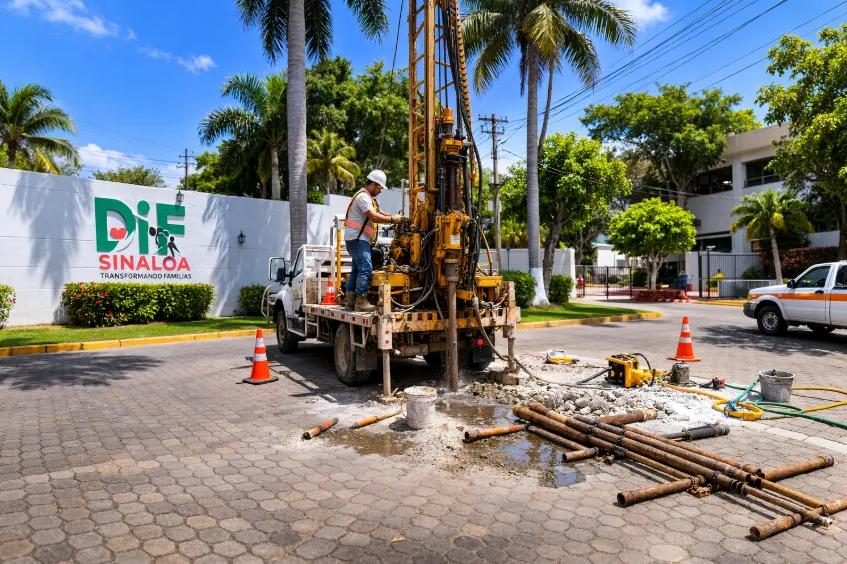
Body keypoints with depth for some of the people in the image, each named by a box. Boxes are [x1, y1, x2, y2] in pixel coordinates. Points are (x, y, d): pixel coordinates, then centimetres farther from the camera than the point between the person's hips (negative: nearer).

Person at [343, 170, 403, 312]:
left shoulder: (368, 197, 24)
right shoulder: (363, 196, -11)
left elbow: (378, 212, 27)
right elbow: (374, 217, -18)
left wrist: (394, 217, 13)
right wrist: (392, 219, -8)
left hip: (358, 239, 11)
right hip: (357, 238, -11)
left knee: (357, 270, 12)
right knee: (365, 269, -15)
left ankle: (350, 301, 15)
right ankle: (361, 303, -15)